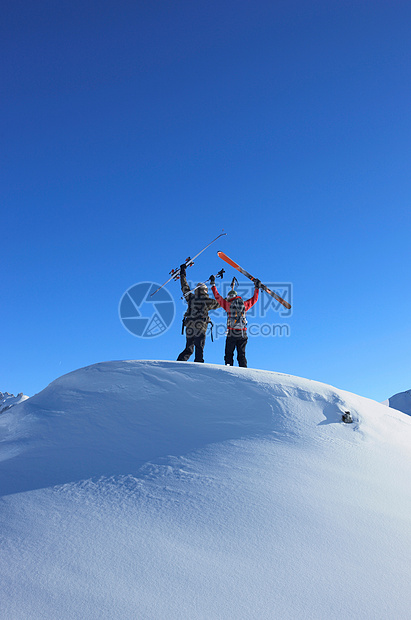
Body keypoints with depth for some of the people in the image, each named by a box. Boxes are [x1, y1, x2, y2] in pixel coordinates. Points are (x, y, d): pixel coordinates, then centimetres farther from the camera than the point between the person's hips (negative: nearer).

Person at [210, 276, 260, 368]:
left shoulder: (228, 305, 1)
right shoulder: (244, 304, 9)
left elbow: (218, 297, 10)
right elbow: (254, 299, 24)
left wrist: (213, 285, 20)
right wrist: (257, 288, 36)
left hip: (232, 333, -3)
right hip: (242, 334, 3)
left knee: (229, 354, 3)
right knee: (241, 355, 6)